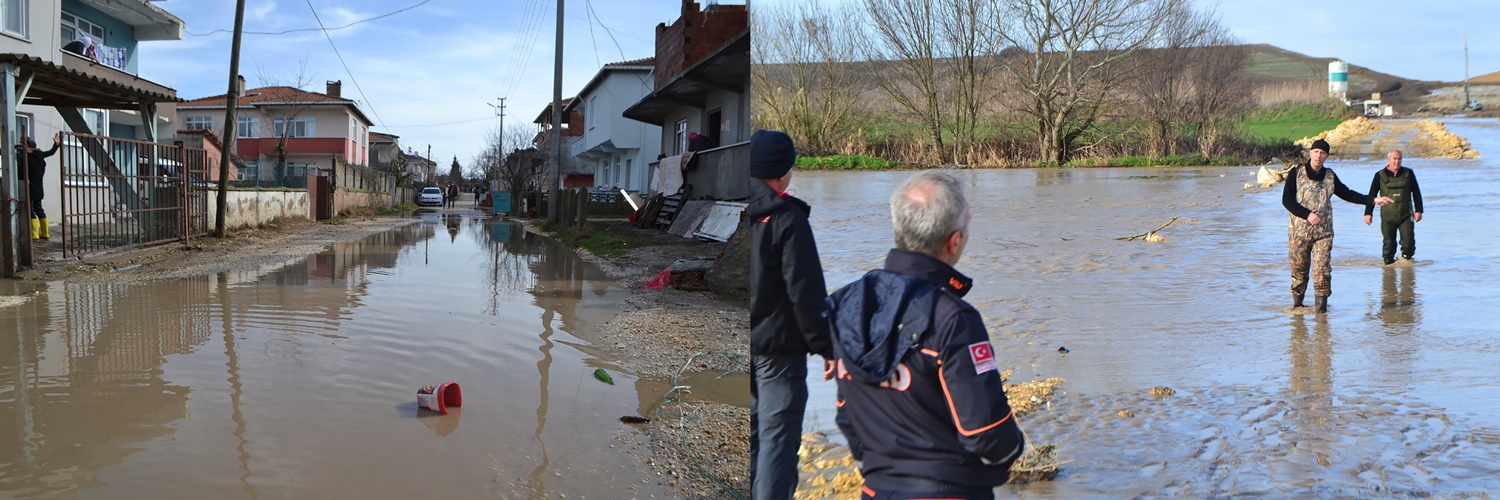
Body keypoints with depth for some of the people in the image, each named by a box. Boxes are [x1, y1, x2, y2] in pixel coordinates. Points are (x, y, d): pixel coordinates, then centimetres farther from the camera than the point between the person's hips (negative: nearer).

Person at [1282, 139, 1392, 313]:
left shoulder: (1329, 176, 11)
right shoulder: (1296, 173, 0)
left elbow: (1347, 194, 20)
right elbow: (1286, 200, -5)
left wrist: (1373, 200, 12)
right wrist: (1307, 214, -14)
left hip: (1323, 231, 2)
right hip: (1299, 229, -2)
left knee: (1322, 268, -7)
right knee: (1299, 267, 3)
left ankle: (1321, 308, -4)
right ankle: (1297, 304, 17)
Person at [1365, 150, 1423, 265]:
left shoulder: (1408, 173, 7)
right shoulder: (1380, 175, 4)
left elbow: (1416, 193, 12)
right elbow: (1372, 195, 7)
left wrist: (1418, 211, 5)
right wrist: (1368, 213, 1)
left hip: (1406, 215, 1)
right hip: (1388, 216, -1)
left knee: (1408, 242, -6)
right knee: (1389, 242, 0)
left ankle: (1406, 258, 16)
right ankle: (1388, 262, 14)